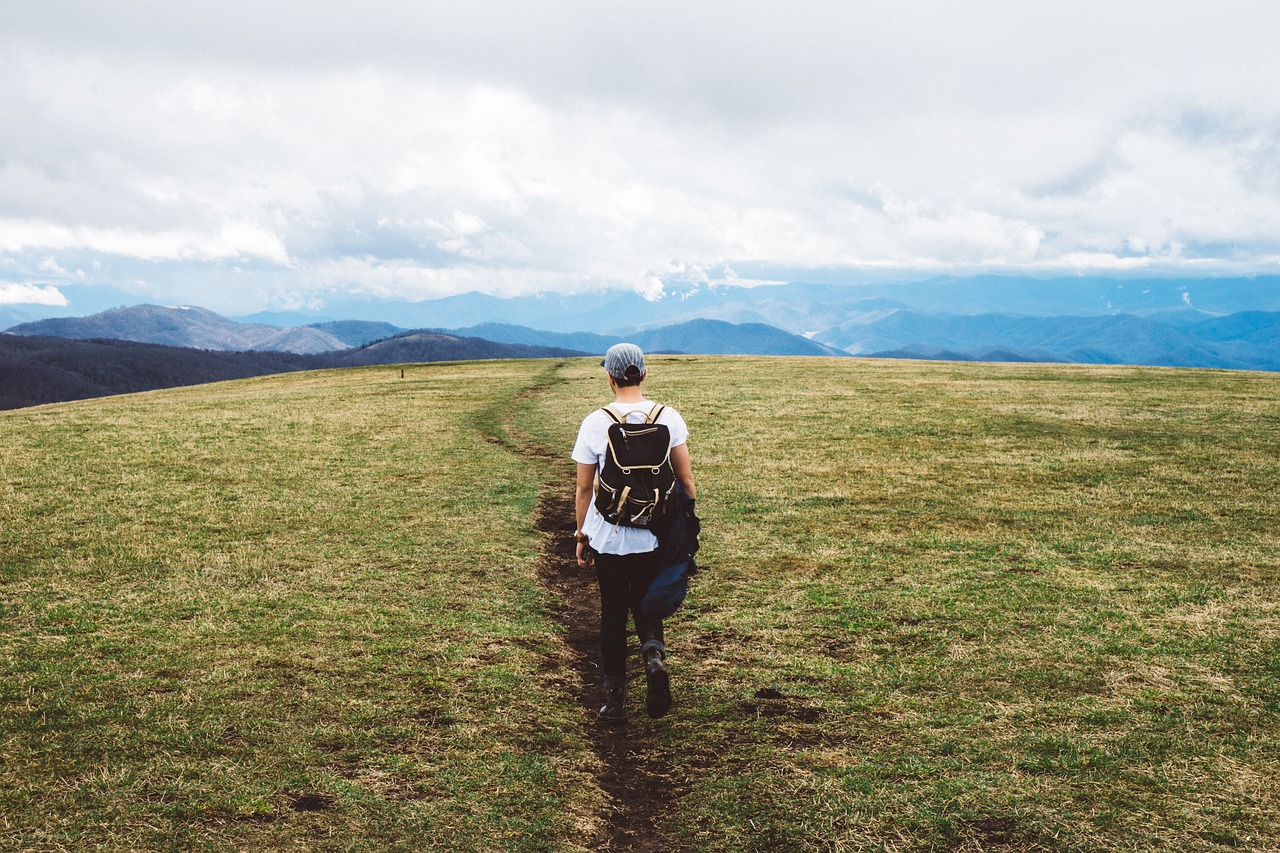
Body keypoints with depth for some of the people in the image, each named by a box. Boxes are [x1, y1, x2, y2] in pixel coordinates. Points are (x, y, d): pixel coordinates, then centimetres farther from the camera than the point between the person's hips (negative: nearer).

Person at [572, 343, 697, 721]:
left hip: (607, 537, -1)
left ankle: (615, 697, 14)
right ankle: (654, 653, -12)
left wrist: (581, 535, 9)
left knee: (613, 612, 13)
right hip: (654, 535, 1)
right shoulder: (669, 418, -4)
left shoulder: (595, 424, -7)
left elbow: (584, 488, -2)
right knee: (646, 604, 18)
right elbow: (685, 480, -1)